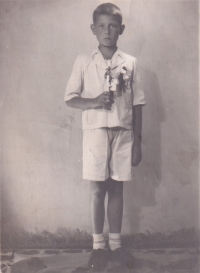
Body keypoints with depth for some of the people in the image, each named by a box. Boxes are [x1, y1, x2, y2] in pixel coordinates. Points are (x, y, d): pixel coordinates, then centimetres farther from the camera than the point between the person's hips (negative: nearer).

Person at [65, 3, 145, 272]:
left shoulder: (130, 63, 4)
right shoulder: (84, 61, 1)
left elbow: (137, 104, 5)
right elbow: (70, 98, 3)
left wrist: (137, 141, 3)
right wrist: (93, 102, -17)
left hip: (123, 133, 1)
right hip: (95, 132, -1)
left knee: (116, 189, 8)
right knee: (98, 189, 3)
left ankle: (115, 244, 22)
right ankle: (98, 246, 17)